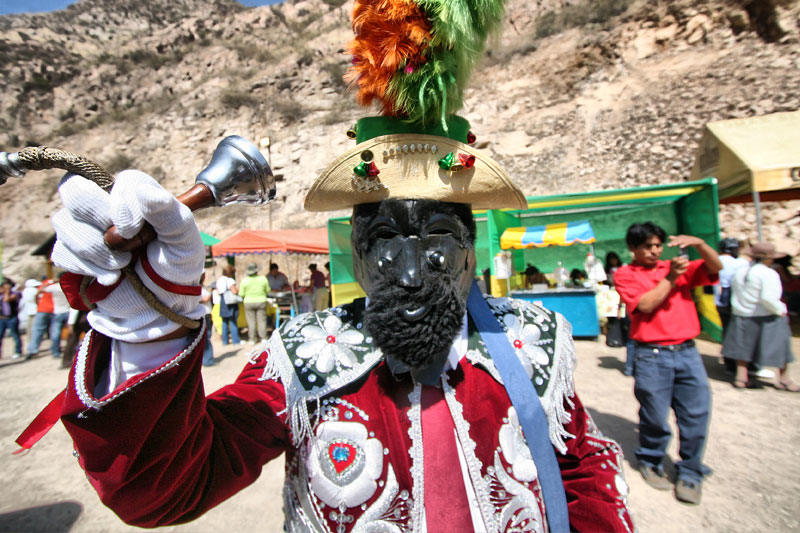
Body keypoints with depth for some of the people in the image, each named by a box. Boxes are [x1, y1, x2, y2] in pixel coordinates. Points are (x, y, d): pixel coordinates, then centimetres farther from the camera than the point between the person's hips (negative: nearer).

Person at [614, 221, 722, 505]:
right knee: (654, 416, 4)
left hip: (687, 353, 4)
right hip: (652, 356, -4)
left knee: (696, 413, 4)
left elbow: (715, 268, 5)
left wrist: (699, 244, -10)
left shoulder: (676, 266, 14)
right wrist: (670, 277, -11)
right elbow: (646, 305, -11)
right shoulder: (625, 275, 1)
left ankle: (690, 473, 22)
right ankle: (650, 462, 29)